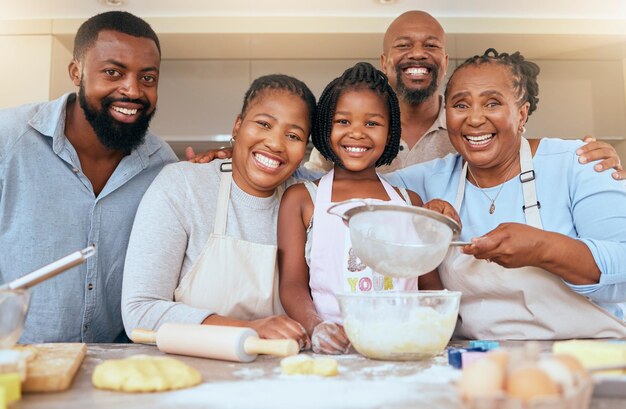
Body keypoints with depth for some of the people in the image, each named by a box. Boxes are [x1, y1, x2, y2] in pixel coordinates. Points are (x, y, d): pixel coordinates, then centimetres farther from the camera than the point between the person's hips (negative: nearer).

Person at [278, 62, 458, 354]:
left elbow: (430, 286, 14)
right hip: (333, 351, -1)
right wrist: (315, 327, -20)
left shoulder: (410, 201, 15)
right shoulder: (301, 199, 8)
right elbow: (292, 283, 0)